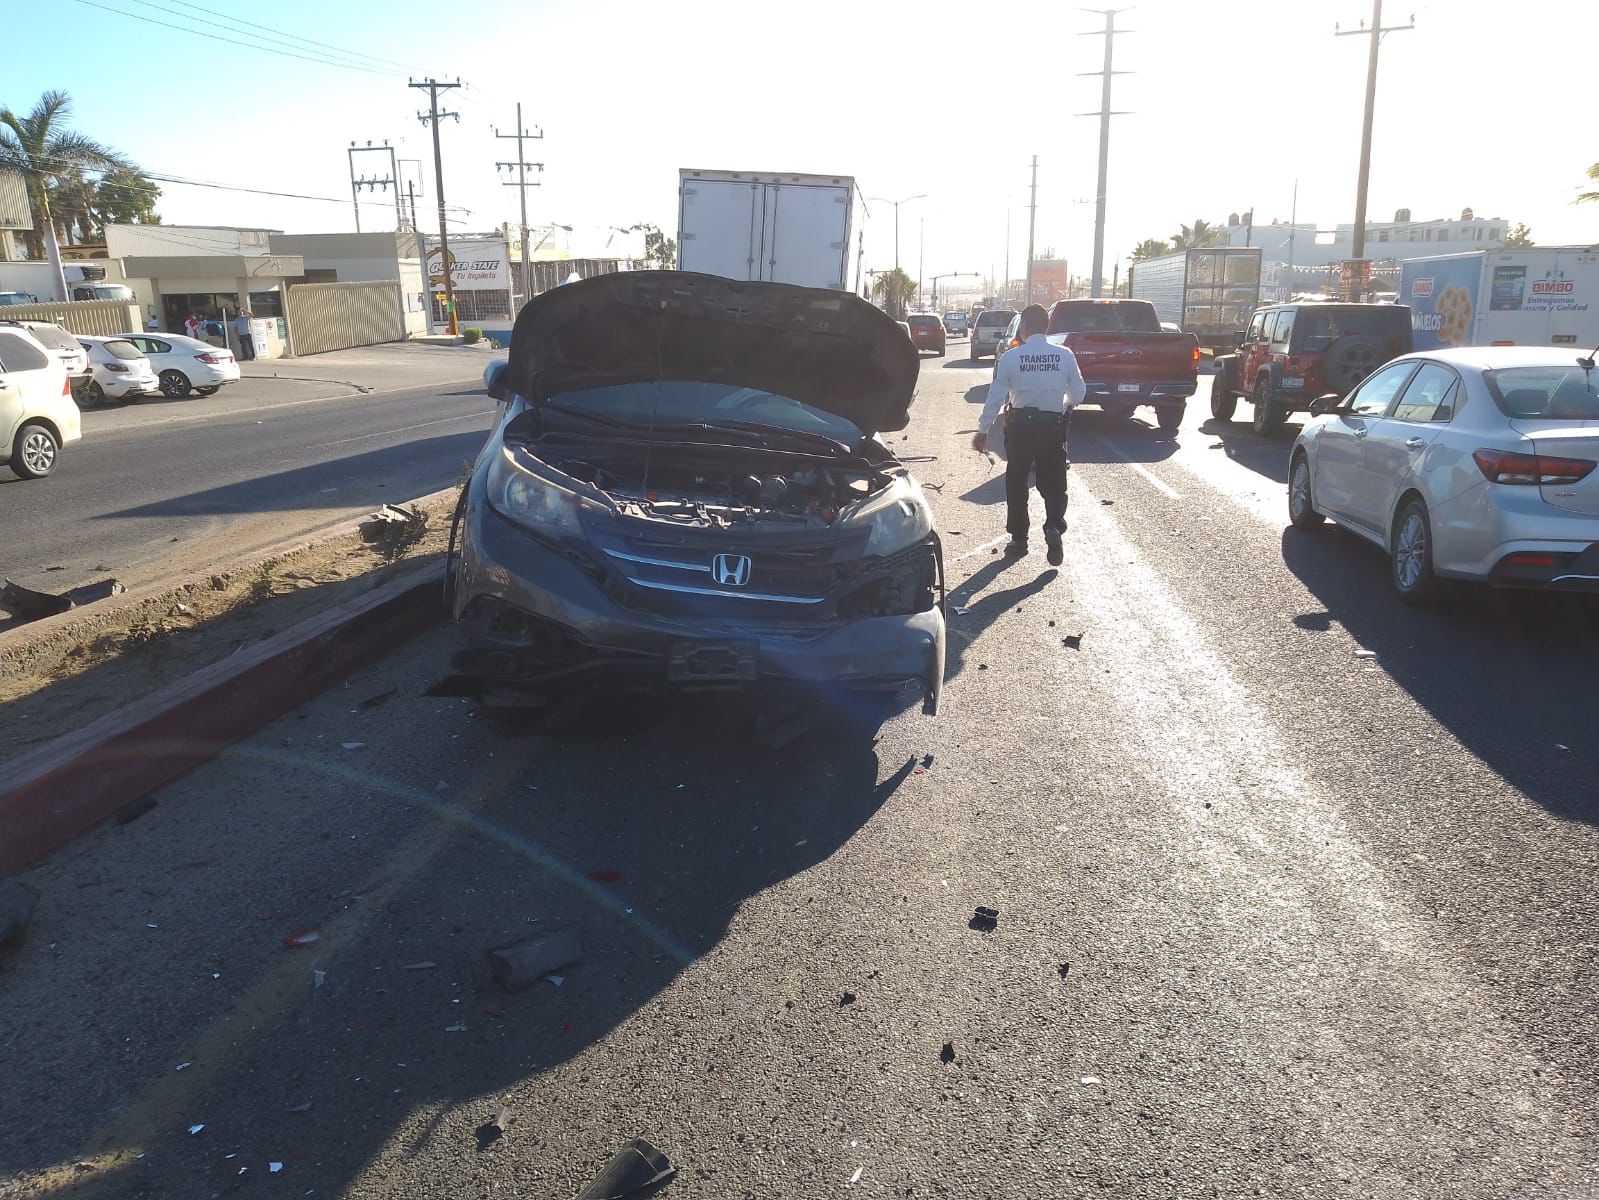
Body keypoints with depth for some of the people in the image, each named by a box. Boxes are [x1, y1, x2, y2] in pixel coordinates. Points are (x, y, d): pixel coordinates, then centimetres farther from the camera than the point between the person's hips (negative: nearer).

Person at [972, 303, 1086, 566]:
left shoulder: (1010, 357, -9)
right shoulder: (1065, 356, -4)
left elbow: (995, 397, -7)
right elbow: (1078, 394, 4)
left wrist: (983, 431, 1)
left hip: (1020, 426, -1)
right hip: (1053, 427, 1)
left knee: (1016, 484, 13)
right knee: (1053, 484, 10)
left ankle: (1018, 539, 18)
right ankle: (1054, 527, -13)